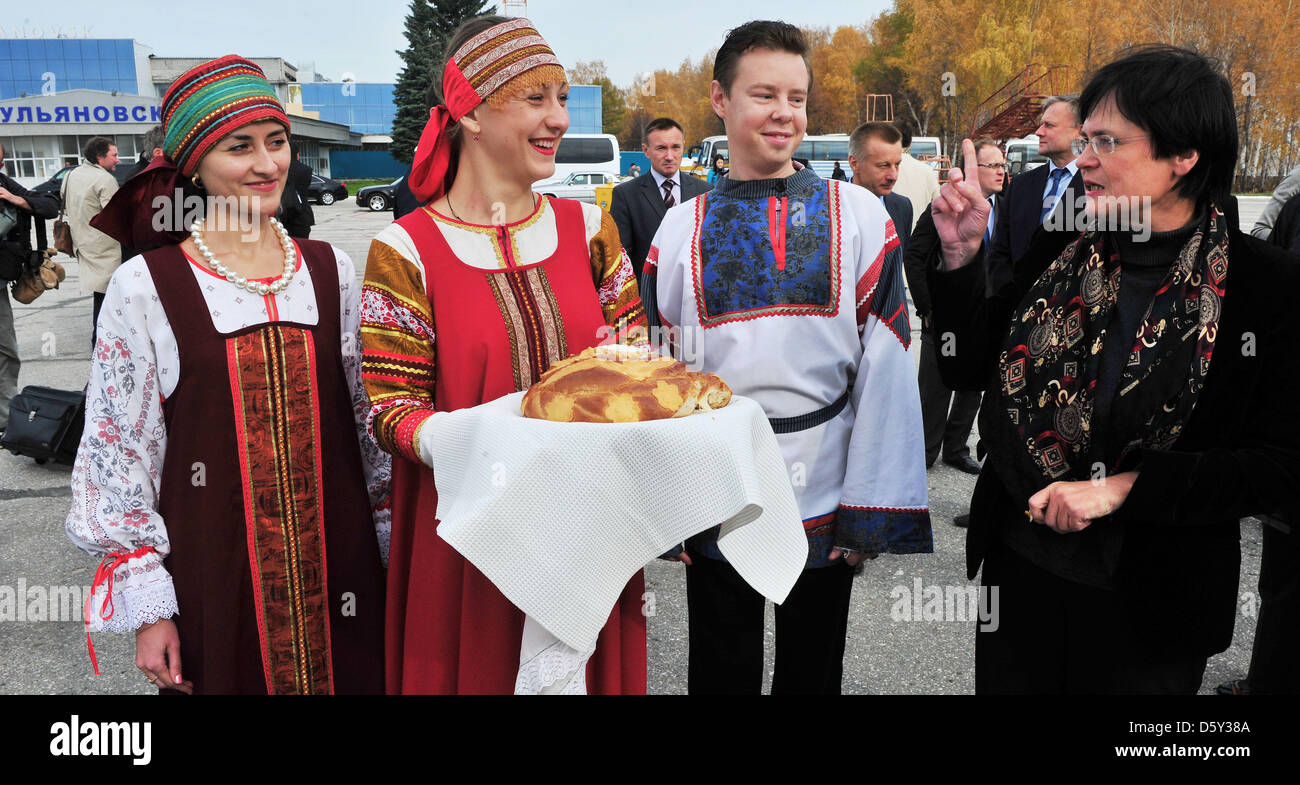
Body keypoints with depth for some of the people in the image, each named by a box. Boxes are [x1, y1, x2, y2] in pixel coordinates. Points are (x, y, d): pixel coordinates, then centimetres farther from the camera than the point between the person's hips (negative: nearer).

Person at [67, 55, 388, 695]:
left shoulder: (329, 271, 3)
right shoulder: (145, 289, -7)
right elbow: (119, 449, -5)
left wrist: (388, 533, 10)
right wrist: (147, 606, -6)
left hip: (333, 558, 3)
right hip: (216, 568, -3)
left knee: (347, 675, 14)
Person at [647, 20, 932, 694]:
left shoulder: (861, 217, -3)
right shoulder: (681, 229, 0)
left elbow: (884, 370, -5)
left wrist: (870, 510, -9)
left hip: (824, 494, 0)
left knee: (813, 670, 18)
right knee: (721, 670, 17)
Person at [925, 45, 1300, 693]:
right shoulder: (1058, 253, -3)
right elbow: (972, 366, 5)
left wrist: (1122, 485, -23)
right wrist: (960, 255, -8)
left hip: (1151, 605, -3)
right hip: (1019, 564, 3)